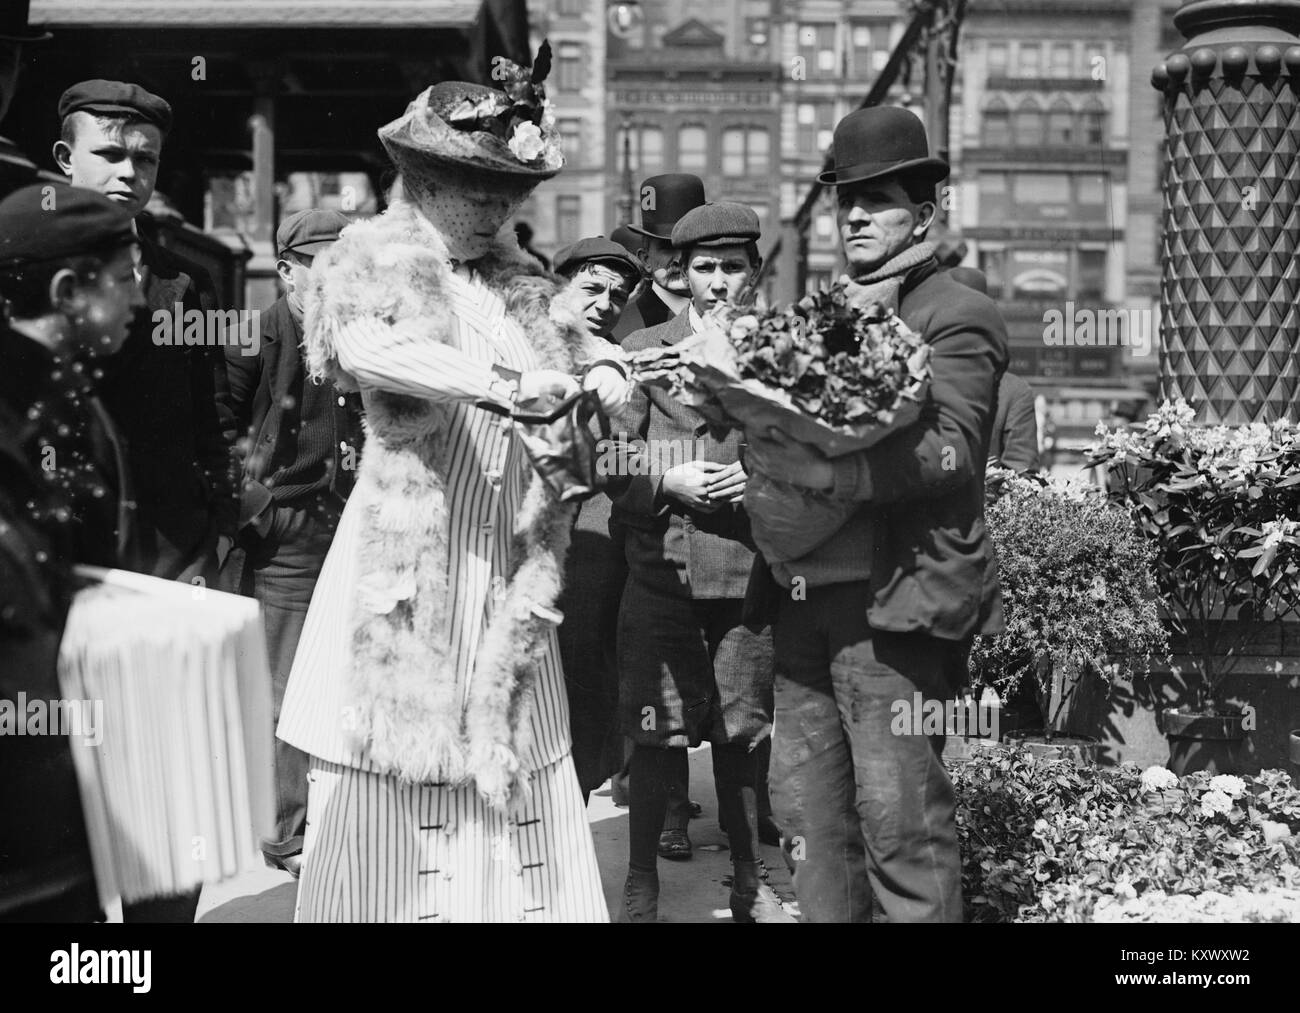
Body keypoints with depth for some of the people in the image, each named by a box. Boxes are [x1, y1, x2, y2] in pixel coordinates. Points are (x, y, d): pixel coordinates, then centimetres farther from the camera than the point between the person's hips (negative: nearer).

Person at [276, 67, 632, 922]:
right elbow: (362, 347, -22)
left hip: (511, 574, 5)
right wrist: (504, 382, -30)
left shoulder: (519, 279, 16)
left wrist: (602, 369, -3)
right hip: (408, 567, -5)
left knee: (515, 781, 6)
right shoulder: (371, 261, -3)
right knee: (394, 812, -1)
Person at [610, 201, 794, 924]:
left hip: (749, 571, 1)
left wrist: (759, 478, -9)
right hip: (663, 571, -1)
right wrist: (668, 481, -13)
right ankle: (641, 883, 18)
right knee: (657, 734, 2)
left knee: (744, 733, 10)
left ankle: (750, 882, 25)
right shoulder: (643, 351, 5)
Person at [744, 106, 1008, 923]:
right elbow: (799, 427, 16)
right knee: (811, 810, 11)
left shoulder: (957, 318, -3)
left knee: (900, 821, -3)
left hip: (893, 600, -7)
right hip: (806, 595, 7)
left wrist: (826, 471, -27)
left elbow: (948, 451, -17)